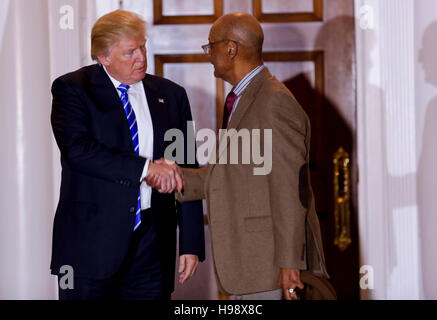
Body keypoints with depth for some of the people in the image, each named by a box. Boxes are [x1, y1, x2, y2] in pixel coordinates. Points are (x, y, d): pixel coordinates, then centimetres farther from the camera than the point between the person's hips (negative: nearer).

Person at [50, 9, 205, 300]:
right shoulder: (72, 89, -1)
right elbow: (78, 150, -17)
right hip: (91, 240, -3)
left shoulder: (171, 96, 10)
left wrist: (191, 244, 4)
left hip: (153, 243, 3)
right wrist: (145, 168, -20)